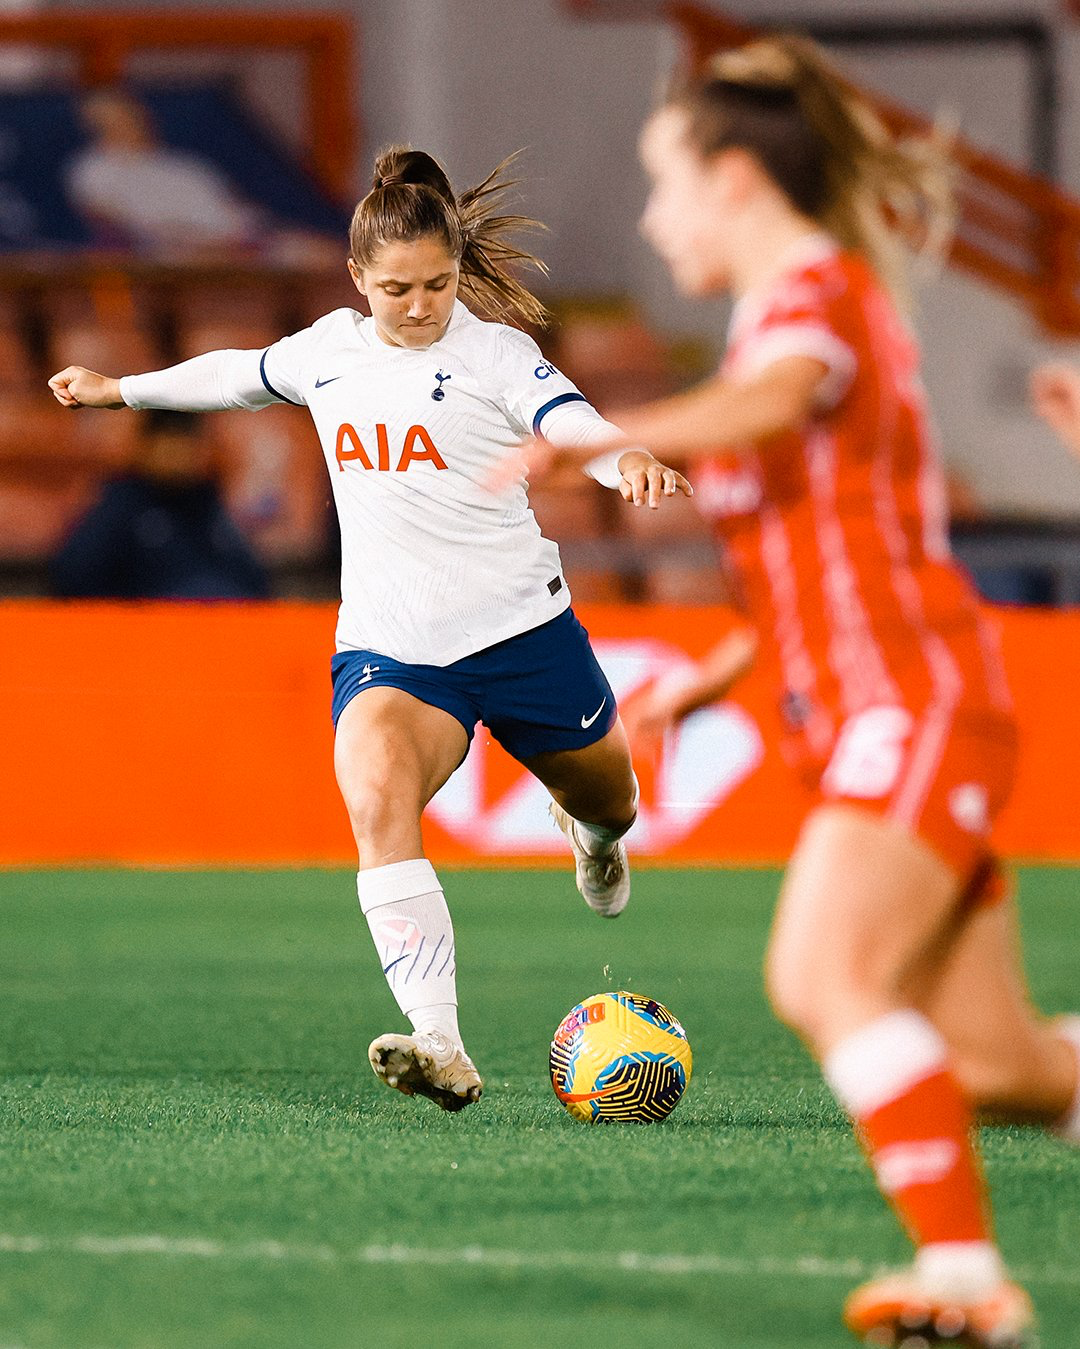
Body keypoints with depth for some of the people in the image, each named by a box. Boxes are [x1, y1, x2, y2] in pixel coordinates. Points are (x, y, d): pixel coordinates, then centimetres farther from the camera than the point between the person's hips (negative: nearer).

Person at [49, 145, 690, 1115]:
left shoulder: (495, 353, -7)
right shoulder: (328, 351, 6)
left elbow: (573, 425, -25)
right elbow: (243, 375, 28)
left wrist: (630, 461, -48)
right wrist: (122, 389, 40)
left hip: (520, 627, -1)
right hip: (389, 649, 1)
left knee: (607, 802, 19)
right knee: (377, 793, -30)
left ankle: (594, 834, 64)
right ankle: (442, 1051, -41)